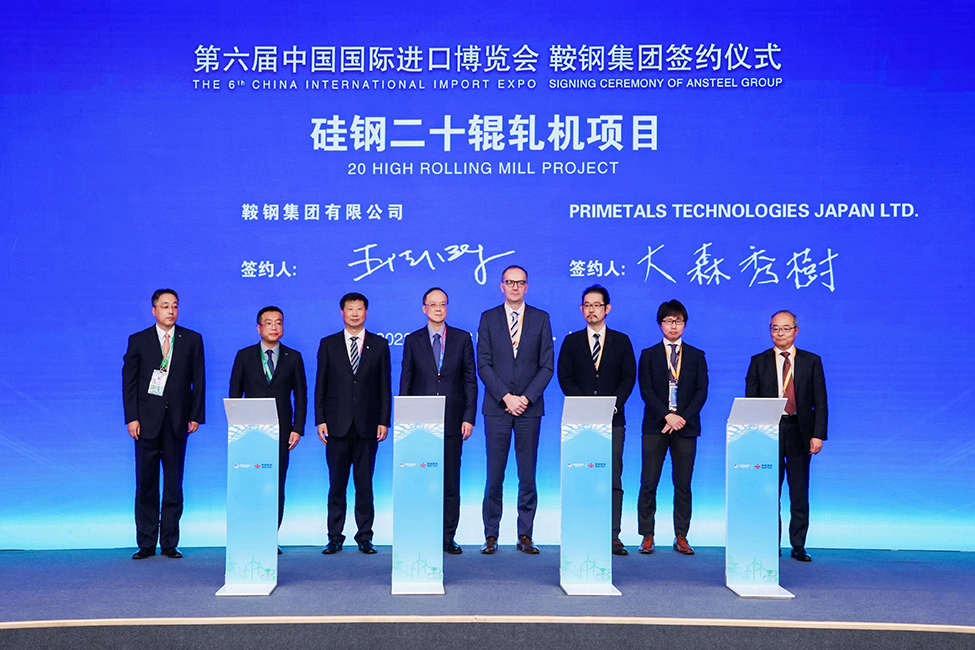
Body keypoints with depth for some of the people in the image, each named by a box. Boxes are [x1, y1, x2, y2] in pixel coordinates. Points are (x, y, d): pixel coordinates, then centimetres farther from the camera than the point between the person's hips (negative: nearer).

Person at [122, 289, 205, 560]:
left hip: (177, 420, 0)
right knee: (146, 484, 3)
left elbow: (198, 380, 5)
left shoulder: (192, 340, 6)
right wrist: (132, 417, -6)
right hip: (147, 420, 0)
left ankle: (170, 543, 12)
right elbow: (129, 381, 3)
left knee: (174, 484, 4)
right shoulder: (138, 341, 5)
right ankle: (146, 544, 12)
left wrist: (196, 415, -1)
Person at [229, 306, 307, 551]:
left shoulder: (293, 357, 8)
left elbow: (301, 395, 7)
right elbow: (234, 394, 7)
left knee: (277, 487, 0)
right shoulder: (244, 356, 7)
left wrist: (298, 428, -1)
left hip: (281, 432, 0)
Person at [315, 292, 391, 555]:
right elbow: (320, 385, 6)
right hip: (337, 425, 0)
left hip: (367, 425, 0)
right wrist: (320, 420, -2)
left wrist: (384, 421, -1)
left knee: (365, 484, 4)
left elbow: (385, 386, 6)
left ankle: (365, 538, 13)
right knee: (337, 484, 4)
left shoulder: (379, 344, 7)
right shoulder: (328, 344, 8)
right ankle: (335, 538, 13)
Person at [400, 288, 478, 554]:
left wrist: (469, 417, -2)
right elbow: (405, 382, 7)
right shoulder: (413, 340, 7)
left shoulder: (462, 338, 7)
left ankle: (448, 538, 12)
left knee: (450, 482, 4)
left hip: (452, 420, 0)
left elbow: (470, 380, 5)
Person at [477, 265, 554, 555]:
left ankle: (525, 536, 12)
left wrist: (526, 397, -8)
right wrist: (506, 397, -9)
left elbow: (547, 365, 3)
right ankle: (491, 536, 10)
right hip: (496, 407, 0)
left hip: (529, 407, 1)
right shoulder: (488, 318, 6)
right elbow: (484, 365, 1)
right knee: (494, 475, 1)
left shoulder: (541, 319, 7)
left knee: (528, 476, 3)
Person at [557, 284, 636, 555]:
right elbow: (565, 378, 4)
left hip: (613, 420, 0)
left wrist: (614, 404, -9)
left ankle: (613, 536, 1)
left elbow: (629, 377, 6)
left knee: (613, 480, -2)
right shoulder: (571, 341, 11)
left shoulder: (621, 341, 11)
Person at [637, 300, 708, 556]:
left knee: (683, 485, 3)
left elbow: (701, 391, 3)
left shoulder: (696, 356, 12)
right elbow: (646, 390, -1)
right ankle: (647, 537, 5)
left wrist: (682, 417, -10)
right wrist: (667, 415, -14)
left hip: (686, 427, 1)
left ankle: (681, 537, 10)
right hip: (655, 426, -1)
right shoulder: (649, 354, 9)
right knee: (649, 484, -2)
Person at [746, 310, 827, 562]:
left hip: (799, 434, 0)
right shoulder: (759, 362, 7)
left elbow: (820, 402, 4)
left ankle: (798, 546, 13)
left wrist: (818, 435, -6)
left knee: (800, 492, 4)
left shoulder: (812, 361, 7)